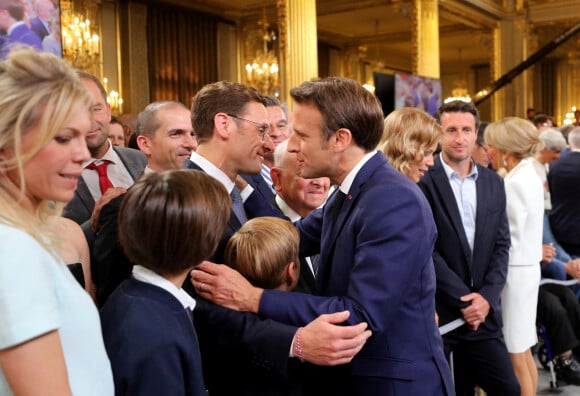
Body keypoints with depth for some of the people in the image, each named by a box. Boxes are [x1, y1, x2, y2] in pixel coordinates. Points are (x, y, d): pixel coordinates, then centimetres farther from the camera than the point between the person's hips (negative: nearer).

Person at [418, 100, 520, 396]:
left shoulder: (493, 183, 10)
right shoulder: (423, 182, -9)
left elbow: (501, 245, 7)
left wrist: (487, 297, -5)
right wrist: (462, 300, -12)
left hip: (483, 310, 5)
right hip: (436, 311, -4)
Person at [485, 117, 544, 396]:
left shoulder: (515, 184, -18)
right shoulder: (529, 176, 9)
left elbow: (509, 239, -17)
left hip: (515, 271, -9)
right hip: (526, 267, 9)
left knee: (516, 357, 1)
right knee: (523, 352, 19)